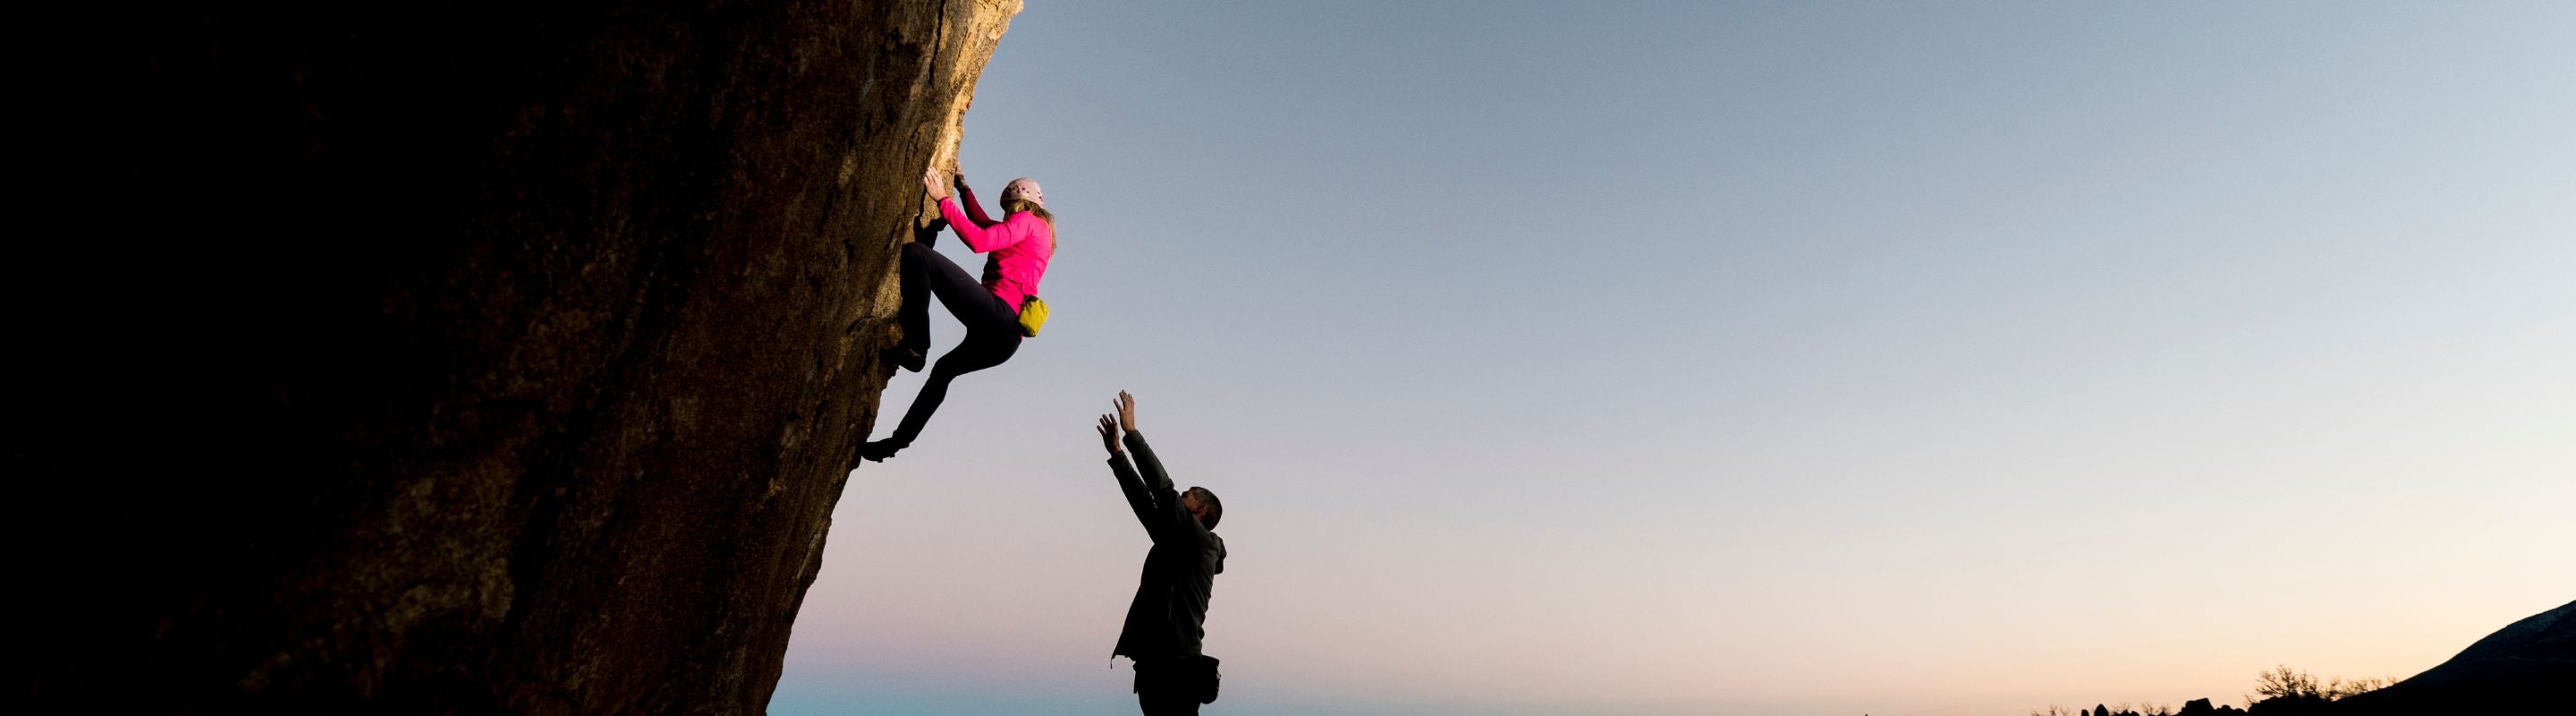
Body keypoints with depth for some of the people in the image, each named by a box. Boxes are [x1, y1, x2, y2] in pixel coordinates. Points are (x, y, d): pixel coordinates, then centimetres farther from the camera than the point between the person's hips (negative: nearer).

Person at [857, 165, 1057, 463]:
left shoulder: (1025, 220, 3)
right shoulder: (1038, 230, 29)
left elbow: (979, 241, -14)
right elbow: (983, 222, 44)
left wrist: (943, 199, -7)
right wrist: (962, 185, 49)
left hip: (996, 312, -10)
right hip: (1005, 337, 10)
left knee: (915, 252, -15)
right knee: (943, 370, 32)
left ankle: (915, 344, -19)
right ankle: (899, 439, 35)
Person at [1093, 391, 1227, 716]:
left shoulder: (1201, 541, -3)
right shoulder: (1174, 541, 20)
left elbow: (1162, 488, -10)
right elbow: (1143, 499, 24)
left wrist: (1132, 432, -6)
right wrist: (1116, 453, 24)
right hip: (1154, 662, 9)